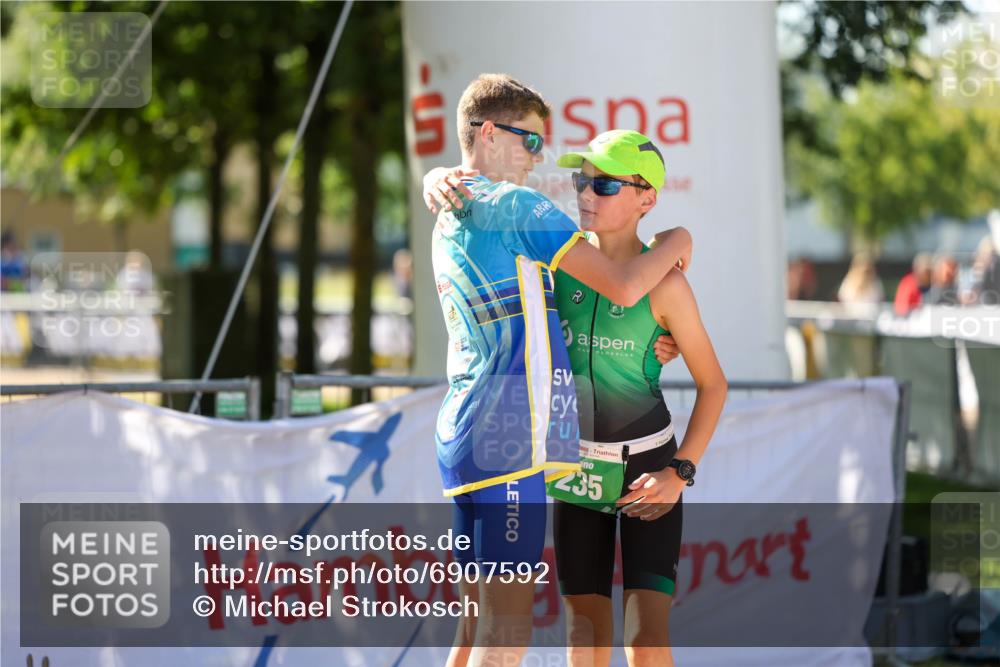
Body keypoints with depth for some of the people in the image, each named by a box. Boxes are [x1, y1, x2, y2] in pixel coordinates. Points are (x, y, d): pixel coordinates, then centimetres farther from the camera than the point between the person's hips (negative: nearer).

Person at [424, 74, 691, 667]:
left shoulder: (449, 223, 23)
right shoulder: (514, 205, -6)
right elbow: (622, 286, -9)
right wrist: (676, 242, 11)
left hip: (463, 434, 10)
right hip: (510, 435, -10)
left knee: (481, 615, 11)